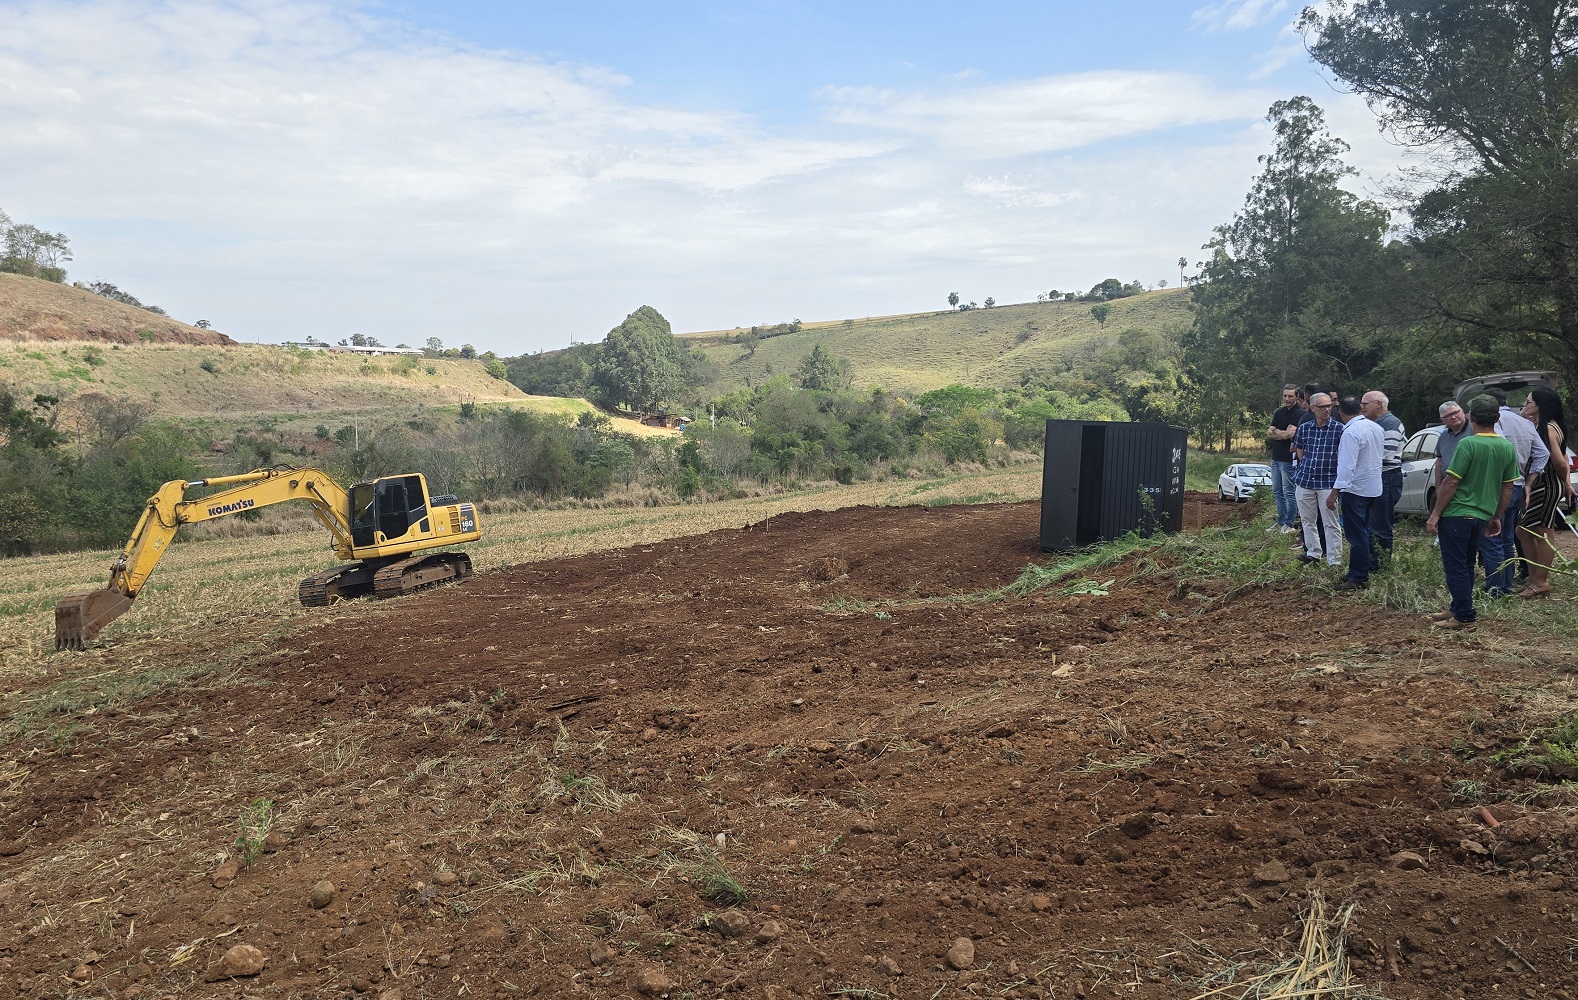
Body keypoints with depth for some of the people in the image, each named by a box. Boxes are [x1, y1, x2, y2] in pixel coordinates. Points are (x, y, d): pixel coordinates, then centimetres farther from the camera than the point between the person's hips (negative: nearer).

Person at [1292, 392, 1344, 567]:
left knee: (1330, 524, -1)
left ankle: (1334, 560, 4)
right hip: (1304, 480, 4)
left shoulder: (1339, 428, -7)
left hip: (1328, 482, -4)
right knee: (1307, 520, 13)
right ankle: (1313, 553, 26)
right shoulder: (1304, 428, 4)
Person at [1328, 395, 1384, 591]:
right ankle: (1358, 573, 27)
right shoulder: (1375, 427, 7)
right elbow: (1382, 450, 17)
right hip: (1373, 488, 9)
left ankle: (1358, 579, 1)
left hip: (1355, 489, -9)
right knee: (1362, 532, 18)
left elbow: (1346, 466, -25)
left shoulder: (1351, 432, -20)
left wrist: (1334, 492, -25)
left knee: (1356, 536, -3)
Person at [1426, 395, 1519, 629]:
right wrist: (1496, 517, 19)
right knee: (1466, 565, 19)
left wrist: (1435, 514, -11)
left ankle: (1465, 617, 1)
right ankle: (1459, 609, 27)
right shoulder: (1508, 448, 5)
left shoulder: (1468, 444, -16)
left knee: (1455, 567, -1)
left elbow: (1451, 482, -16)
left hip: (1456, 514, -7)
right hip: (1481, 516, 7)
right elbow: (1508, 488, 10)